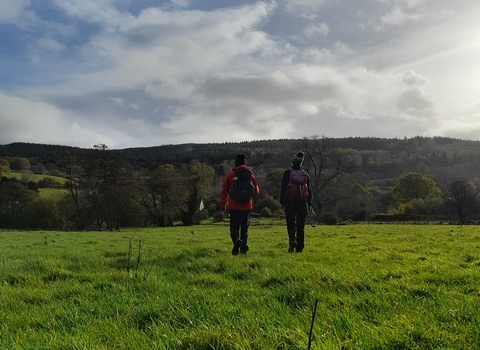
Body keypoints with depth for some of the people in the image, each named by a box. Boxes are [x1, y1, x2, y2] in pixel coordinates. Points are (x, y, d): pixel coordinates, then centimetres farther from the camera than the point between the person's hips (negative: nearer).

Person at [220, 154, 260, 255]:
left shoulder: (230, 175, -2)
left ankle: (236, 240, -24)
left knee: (234, 227, 4)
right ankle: (243, 248, 11)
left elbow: (224, 191, -1)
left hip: (234, 206, -2)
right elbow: (256, 191, 10)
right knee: (244, 228, 12)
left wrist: (223, 205, 7)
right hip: (246, 206, 2)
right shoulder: (251, 175, 3)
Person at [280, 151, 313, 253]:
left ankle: (292, 240, -20)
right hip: (303, 202, 2)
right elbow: (309, 190, 10)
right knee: (301, 225, 7)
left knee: (290, 223, 5)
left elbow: (283, 188, -3)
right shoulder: (305, 174, 9)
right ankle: (299, 247, 6)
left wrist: (282, 202, 1)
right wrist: (309, 203, 14)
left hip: (290, 202, -2)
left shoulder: (287, 173, 0)